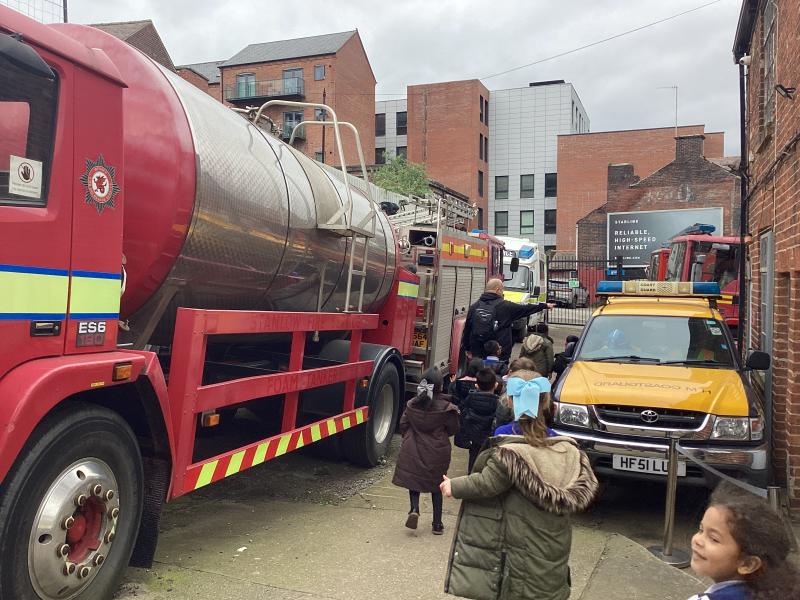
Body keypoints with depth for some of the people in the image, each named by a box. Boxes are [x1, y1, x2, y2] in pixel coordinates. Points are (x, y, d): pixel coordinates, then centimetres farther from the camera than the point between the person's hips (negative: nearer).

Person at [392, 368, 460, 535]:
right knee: (436, 485, 14)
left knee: (413, 479, 17)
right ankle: (437, 524, 20)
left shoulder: (412, 404, -7)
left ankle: (414, 509, -7)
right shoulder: (446, 407, -15)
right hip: (437, 452, -1)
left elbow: (403, 425, 1)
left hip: (413, 450, 1)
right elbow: (453, 429, -5)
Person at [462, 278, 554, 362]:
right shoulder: (504, 306, -5)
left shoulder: (474, 306, 5)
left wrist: (467, 348, 19)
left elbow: (467, 329, 9)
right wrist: (545, 305, 19)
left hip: (478, 354, 4)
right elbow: (525, 309, 5)